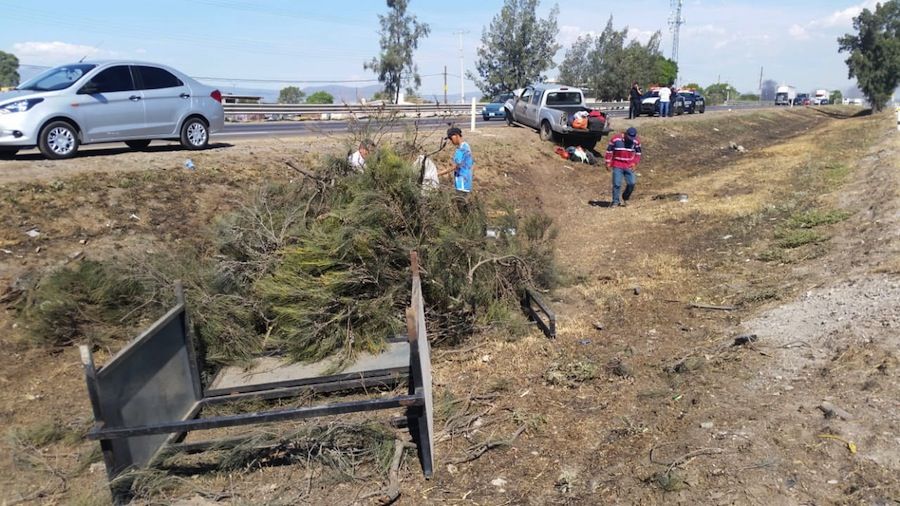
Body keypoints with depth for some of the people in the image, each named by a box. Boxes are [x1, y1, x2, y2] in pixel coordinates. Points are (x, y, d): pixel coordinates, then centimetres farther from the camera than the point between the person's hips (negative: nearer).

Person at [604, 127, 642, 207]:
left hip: (629, 166, 3)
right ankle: (615, 201, 3)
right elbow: (609, 151, 0)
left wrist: (635, 163, -2)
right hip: (617, 166, -2)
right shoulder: (615, 139, -8)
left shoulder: (636, 141, 0)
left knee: (631, 183, -4)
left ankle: (625, 199, 18)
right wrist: (608, 163, -2)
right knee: (617, 184, -7)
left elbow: (638, 153, 11)